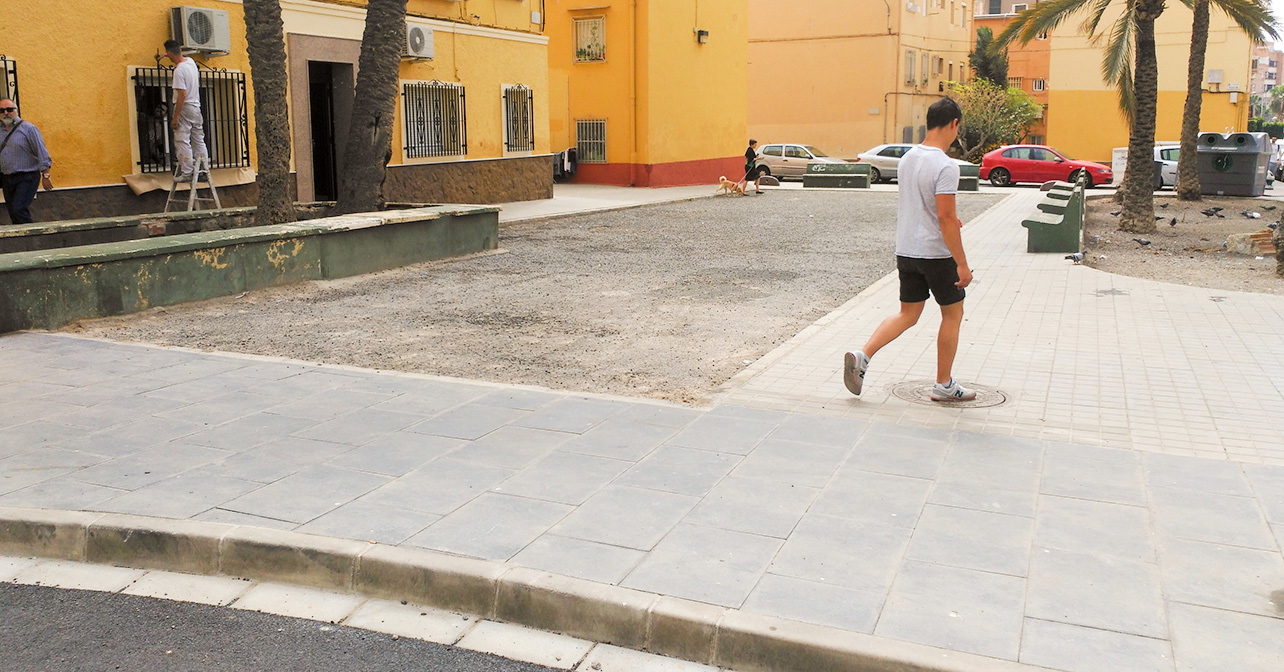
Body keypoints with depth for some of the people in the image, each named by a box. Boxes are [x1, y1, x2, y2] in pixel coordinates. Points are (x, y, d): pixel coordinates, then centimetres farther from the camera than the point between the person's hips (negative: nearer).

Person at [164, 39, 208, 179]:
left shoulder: (179, 70, -18)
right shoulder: (191, 61, 6)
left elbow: (182, 95, -22)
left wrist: (176, 117, -19)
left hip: (184, 108, -8)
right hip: (196, 107, 8)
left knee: (182, 142, -5)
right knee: (199, 141, 10)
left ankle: (186, 173, -6)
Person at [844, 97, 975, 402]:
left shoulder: (907, 158, 6)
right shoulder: (945, 166, -19)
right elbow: (946, 219, -23)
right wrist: (962, 264, -18)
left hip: (905, 251, 7)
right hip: (937, 254, -7)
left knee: (908, 313, 15)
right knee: (952, 313, 11)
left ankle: (862, 355, -3)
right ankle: (944, 385, 18)